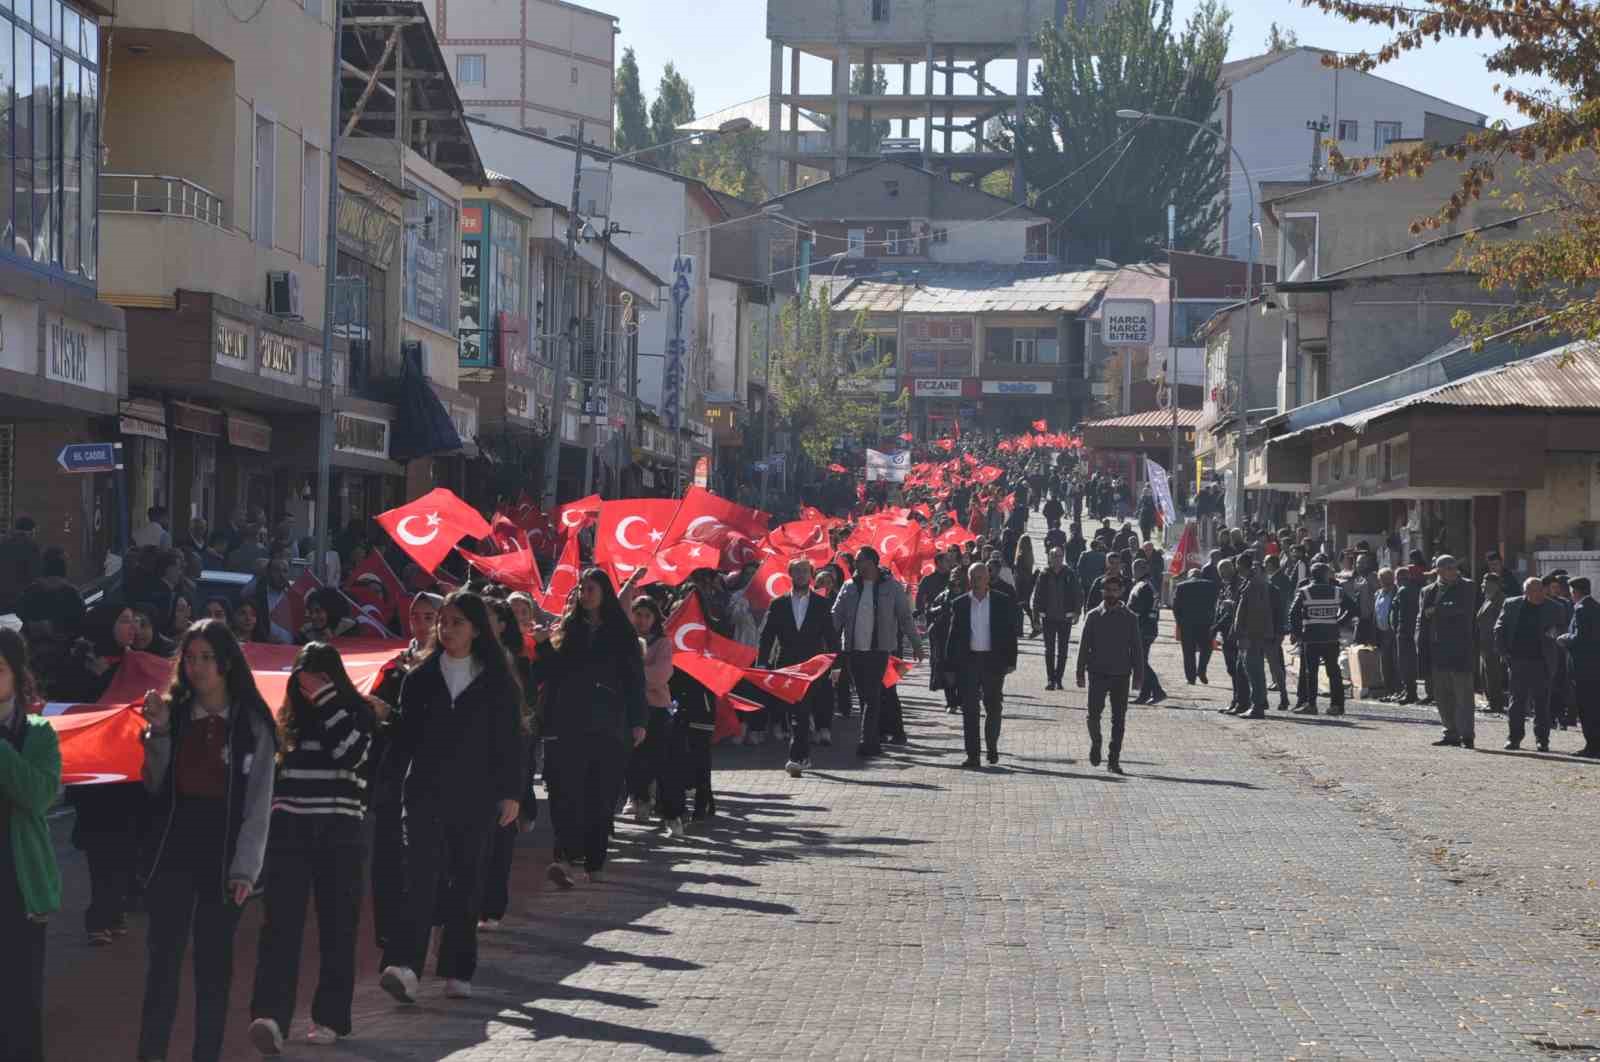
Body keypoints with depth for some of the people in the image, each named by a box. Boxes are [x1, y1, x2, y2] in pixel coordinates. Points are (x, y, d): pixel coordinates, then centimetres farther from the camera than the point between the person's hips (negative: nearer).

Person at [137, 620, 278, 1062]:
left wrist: (246, 867, -10)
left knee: (214, 961, 3)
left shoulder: (252, 723, -1)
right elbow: (155, 788, 6)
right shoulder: (175, 714, 8)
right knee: (164, 955, -4)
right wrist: (158, 732, -5)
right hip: (175, 847, 2)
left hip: (225, 852, -2)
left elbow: (259, 802, -3)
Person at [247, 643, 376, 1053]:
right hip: (289, 830, 2)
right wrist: (264, 827, 16)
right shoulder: (290, 716, 11)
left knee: (337, 926, 3)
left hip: (340, 834, -2)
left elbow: (351, 754, -19)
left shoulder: (359, 713, 0)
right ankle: (270, 1015, -21)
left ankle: (330, 1017, 13)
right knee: (280, 923, -10)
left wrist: (327, 699, -16)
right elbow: (270, 772, 18)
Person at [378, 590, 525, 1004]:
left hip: (476, 798, 0)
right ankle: (403, 966, -26)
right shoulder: (420, 678, 7)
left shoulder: (496, 682, 3)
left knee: (466, 882, 5)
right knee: (422, 874, -14)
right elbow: (403, 736, 9)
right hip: (425, 793, 0)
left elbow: (509, 738, 3)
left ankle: (457, 971, 15)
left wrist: (510, 793, -2)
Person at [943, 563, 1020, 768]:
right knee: (969, 710, -3)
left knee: (994, 708, 9)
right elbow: (952, 636, 6)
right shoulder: (960, 604, 5)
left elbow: (1010, 632, 2)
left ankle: (992, 747, 30)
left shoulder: (1003, 602, 1)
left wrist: (1010, 661, -5)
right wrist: (949, 668, 2)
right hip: (967, 661, 1)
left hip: (993, 661, -1)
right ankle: (972, 755, -1)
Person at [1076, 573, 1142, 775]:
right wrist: (1081, 673, 0)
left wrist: (1138, 674, 2)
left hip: (1121, 675, 1)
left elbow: (1137, 648, 8)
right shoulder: (1094, 616, 3)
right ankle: (1095, 743, 20)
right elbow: (1084, 645, 5)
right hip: (1098, 673, -1)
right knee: (1094, 713, -9)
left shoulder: (1129, 618, 5)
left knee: (1119, 719, 1)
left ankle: (1114, 760, 8)